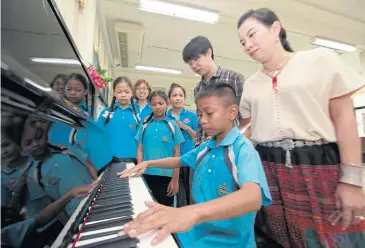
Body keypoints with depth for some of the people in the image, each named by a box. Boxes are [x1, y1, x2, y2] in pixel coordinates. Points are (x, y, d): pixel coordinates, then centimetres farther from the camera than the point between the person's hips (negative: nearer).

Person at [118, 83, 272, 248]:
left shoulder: (244, 150, -20)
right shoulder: (205, 147, 3)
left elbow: (253, 197, -37)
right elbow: (180, 160, 19)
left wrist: (194, 212, -53)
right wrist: (148, 163, 7)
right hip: (198, 230, 6)